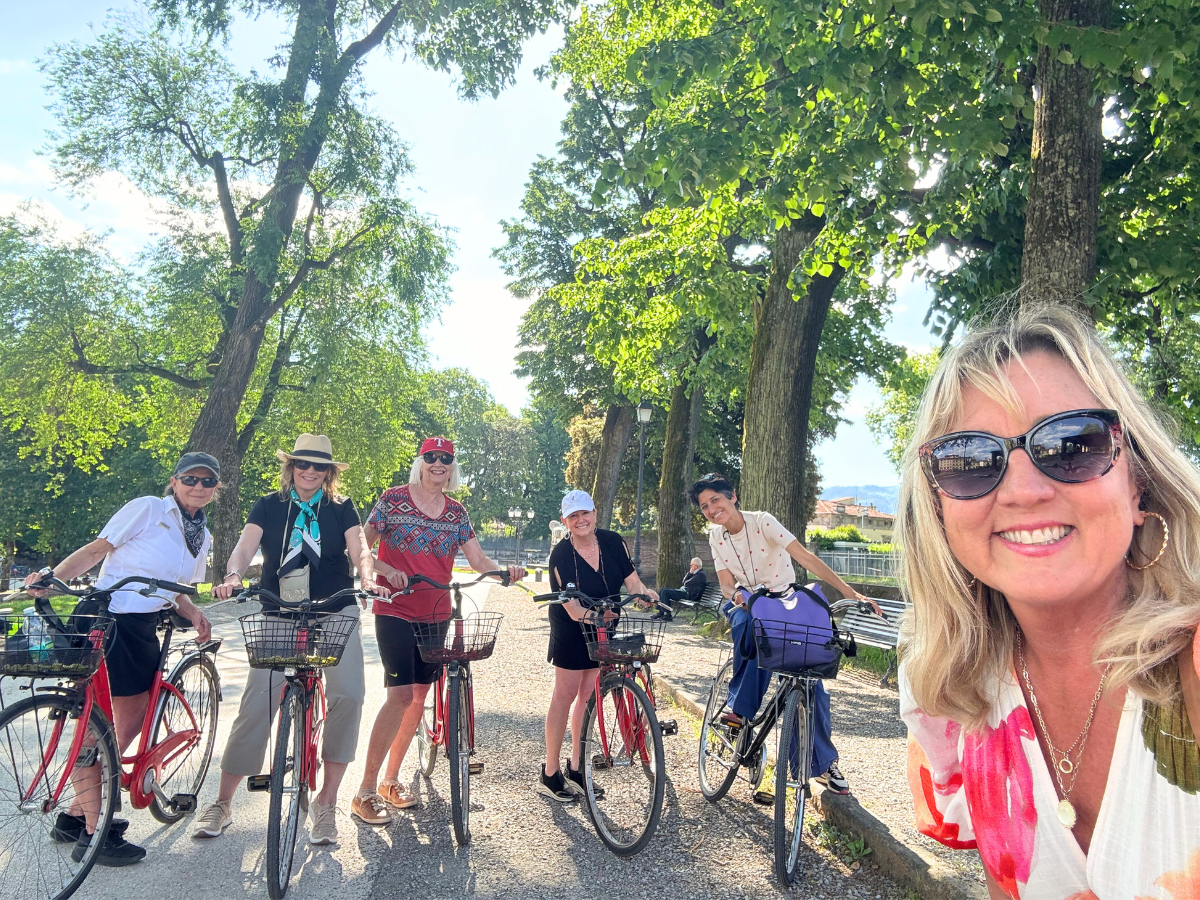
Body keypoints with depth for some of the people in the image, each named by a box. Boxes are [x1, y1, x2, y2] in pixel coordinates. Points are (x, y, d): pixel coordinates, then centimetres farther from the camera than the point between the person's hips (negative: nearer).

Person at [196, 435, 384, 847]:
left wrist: (368, 578, -27)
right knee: (256, 704, -5)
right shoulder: (268, 506, 8)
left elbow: (359, 550, -5)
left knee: (349, 693, -19)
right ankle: (222, 803, 16)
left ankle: (326, 801, -5)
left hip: (335, 614, 0)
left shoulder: (341, 508, 7)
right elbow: (244, 547, -6)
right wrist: (232, 577, -28)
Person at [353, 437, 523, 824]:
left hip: (436, 613, 5)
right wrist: (384, 568, -21)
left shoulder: (456, 512, 7)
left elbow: (479, 560, 3)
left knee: (420, 695, 9)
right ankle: (365, 792, 0)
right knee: (401, 694, -13)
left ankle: (391, 779, 26)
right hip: (396, 610, -5)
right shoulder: (394, 499, -4)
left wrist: (505, 571, -17)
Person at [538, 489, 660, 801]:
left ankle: (576, 768, 21)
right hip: (571, 632, -4)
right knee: (565, 694, -1)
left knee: (589, 696, 8)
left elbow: (632, 582, -7)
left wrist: (646, 594, -27)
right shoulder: (561, 555, -21)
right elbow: (572, 608, -26)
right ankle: (550, 774, 11)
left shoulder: (612, 542, -10)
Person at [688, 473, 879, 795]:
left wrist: (850, 592, -33)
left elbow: (805, 557, -25)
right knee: (748, 622, -36)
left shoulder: (762, 521, -17)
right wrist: (736, 594, -32)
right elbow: (726, 584, -6)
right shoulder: (716, 536, -3)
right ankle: (740, 706, -22)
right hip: (746, 605, 2)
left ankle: (825, 762, 4)